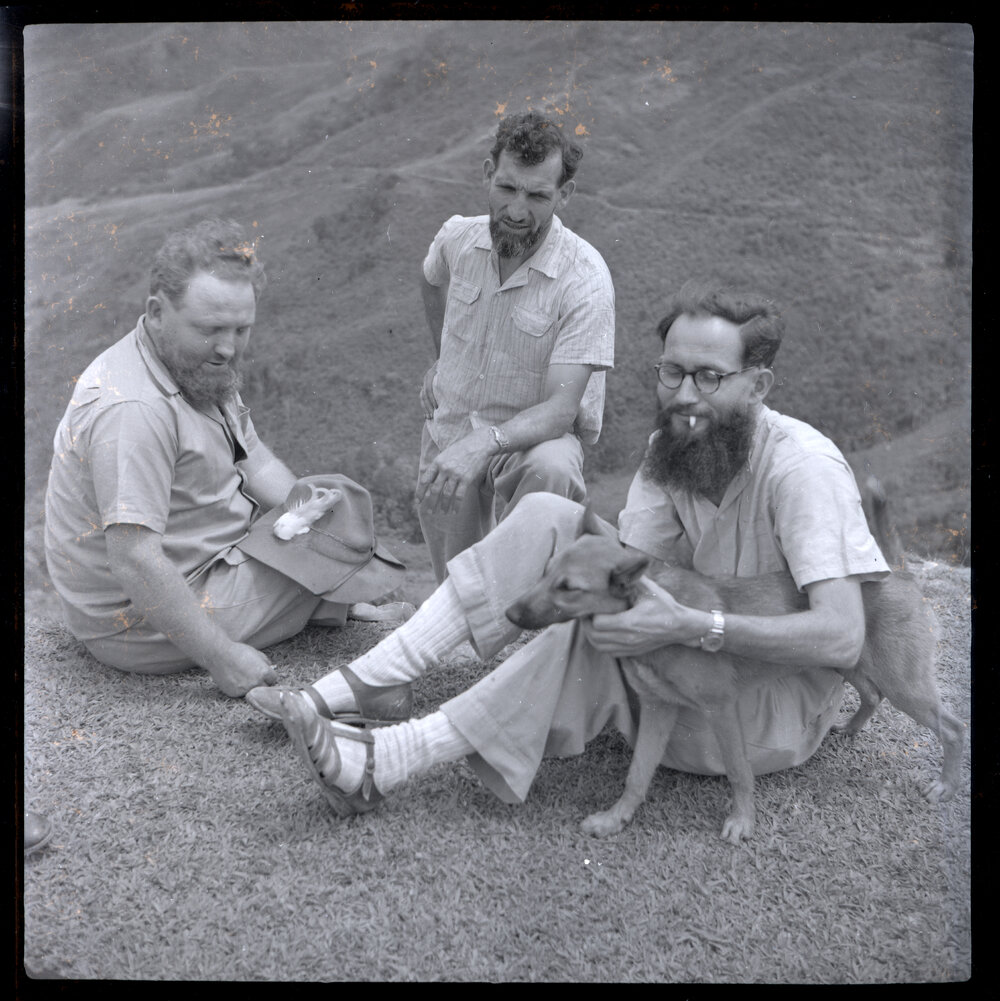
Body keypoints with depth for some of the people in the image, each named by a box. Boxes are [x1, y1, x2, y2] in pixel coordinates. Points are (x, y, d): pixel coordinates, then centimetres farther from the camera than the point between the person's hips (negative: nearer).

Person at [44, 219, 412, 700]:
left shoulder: (199, 363, 1)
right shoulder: (132, 408, -32)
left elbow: (249, 455, 12)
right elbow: (132, 558, -37)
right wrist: (221, 656, -33)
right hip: (141, 633, -10)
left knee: (334, 500, 17)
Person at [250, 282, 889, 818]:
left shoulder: (802, 469, -24)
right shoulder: (676, 444, -2)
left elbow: (842, 636, -33)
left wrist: (688, 626, -41)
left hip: (782, 704, -6)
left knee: (595, 633, -33)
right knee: (547, 518, -12)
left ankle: (383, 764, -27)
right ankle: (341, 691, -16)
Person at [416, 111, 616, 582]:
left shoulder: (585, 280, -23)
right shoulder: (457, 238, -8)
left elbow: (561, 407, -30)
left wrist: (484, 443, -45)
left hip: (533, 434, -4)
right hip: (448, 427, 4)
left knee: (550, 469, -40)